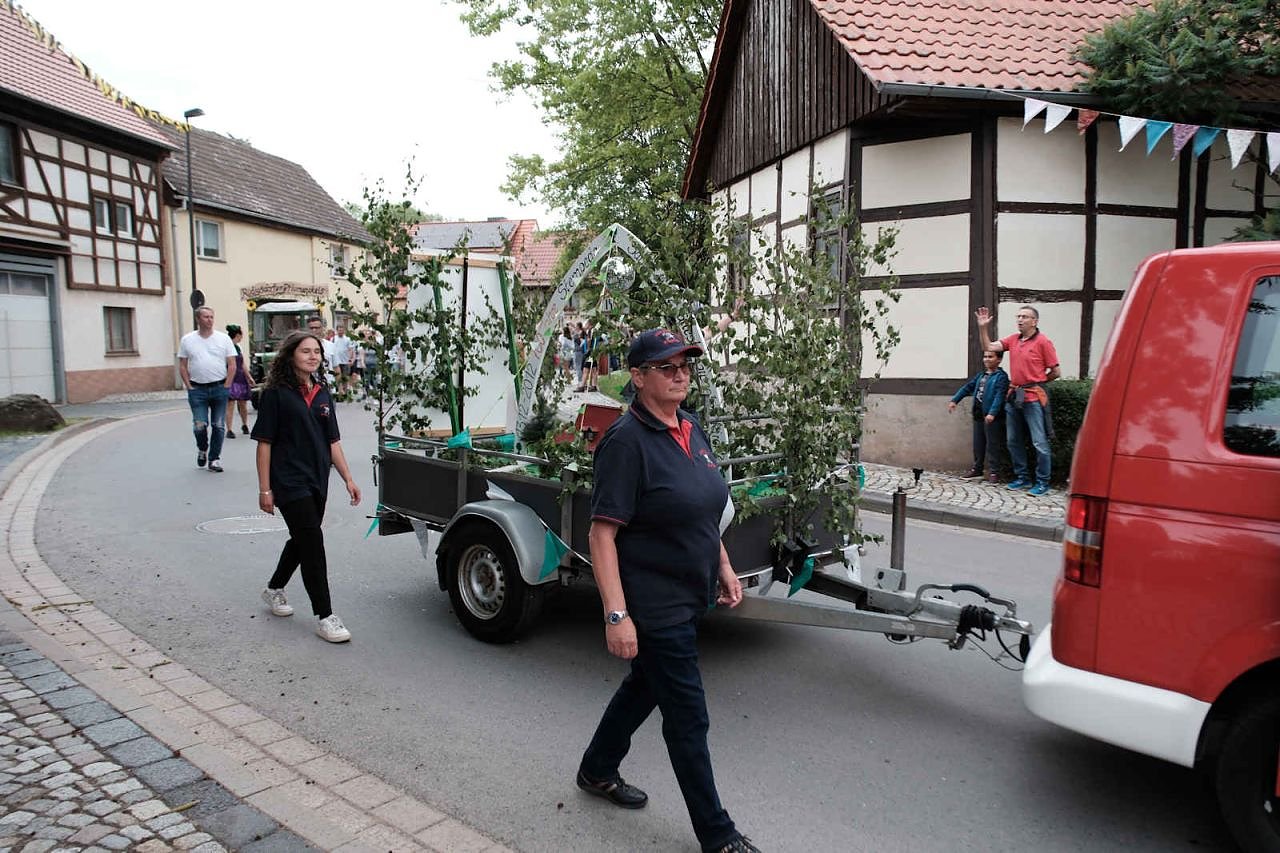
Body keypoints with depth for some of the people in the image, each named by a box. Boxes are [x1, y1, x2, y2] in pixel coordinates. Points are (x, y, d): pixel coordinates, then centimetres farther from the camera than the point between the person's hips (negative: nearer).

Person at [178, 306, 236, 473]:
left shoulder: (224, 339, 4)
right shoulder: (187, 340, 5)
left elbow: (232, 365, 3)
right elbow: (182, 367, 6)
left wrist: (226, 386, -4)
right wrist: (189, 387, -3)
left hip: (219, 388, 0)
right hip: (197, 390, 0)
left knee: (218, 426, 2)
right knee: (200, 425, -4)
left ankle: (214, 459, 12)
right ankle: (202, 449, 25)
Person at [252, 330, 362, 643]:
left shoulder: (322, 393, 10)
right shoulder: (276, 394, -8)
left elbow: (332, 441, 13)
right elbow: (264, 442, -9)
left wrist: (348, 478, 9)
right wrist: (264, 489, -11)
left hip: (317, 480, 7)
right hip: (289, 482, -7)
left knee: (302, 539, 19)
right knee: (313, 542, -10)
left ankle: (274, 589, 44)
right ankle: (324, 616, -3)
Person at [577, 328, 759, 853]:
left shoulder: (691, 431, 6)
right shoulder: (627, 441, -20)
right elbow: (602, 535, -22)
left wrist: (724, 568, 16)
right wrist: (616, 616, -25)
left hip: (690, 595, 9)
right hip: (653, 606, -8)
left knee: (646, 685, 24)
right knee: (688, 718, 4)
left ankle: (597, 771, 47)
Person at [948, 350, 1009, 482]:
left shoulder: (1001, 376, -7)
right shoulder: (981, 375, 16)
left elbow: (999, 396, -18)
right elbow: (968, 387, 17)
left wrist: (992, 413, -28)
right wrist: (954, 400, 7)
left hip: (992, 417, -7)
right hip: (978, 415, 7)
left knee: (993, 445, -3)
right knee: (978, 444, 14)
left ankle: (994, 472, 3)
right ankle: (977, 469, 24)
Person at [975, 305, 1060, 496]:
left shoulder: (1043, 341, -7)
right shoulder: (1013, 340, 10)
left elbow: (1055, 372, -5)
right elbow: (988, 347, 3)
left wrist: (1036, 381, 5)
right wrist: (983, 328, -6)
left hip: (1033, 398, -7)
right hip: (1013, 396, 7)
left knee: (1039, 442, -5)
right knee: (1014, 440, 13)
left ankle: (1042, 481, 4)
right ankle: (1022, 477, 24)